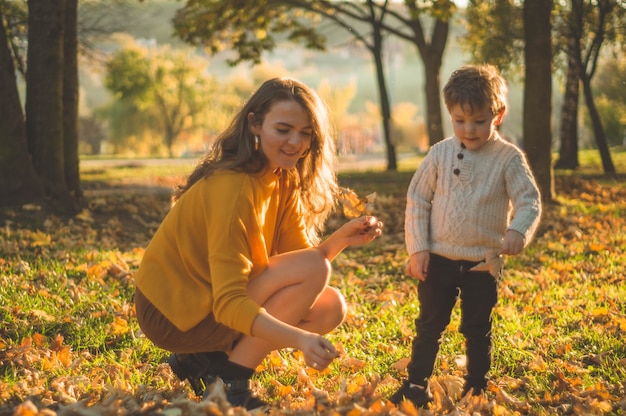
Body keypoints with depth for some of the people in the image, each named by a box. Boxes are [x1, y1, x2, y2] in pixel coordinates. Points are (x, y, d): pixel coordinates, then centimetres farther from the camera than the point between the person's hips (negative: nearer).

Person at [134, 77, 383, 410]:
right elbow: (227, 303, -31)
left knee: (331, 307, 0)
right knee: (315, 269, -20)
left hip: (212, 296, 9)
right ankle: (230, 382, -12)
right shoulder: (232, 187, -26)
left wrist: (342, 238, -17)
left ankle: (206, 359, 6)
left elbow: (298, 255, 2)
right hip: (174, 312, -9)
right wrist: (300, 339, -43)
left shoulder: (282, 181, 3)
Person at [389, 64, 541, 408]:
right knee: (429, 325, 10)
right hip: (438, 260, 2)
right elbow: (417, 199, 2)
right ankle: (416, 384, 21)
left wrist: (518, 231, -32)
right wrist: (418, 248, -4)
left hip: (482, 263, -1)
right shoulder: (440, 154, -2)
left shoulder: (508, 158, -8)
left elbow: (529, 201, -11)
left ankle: (476, 388, 24)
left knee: (477, 330, 10)